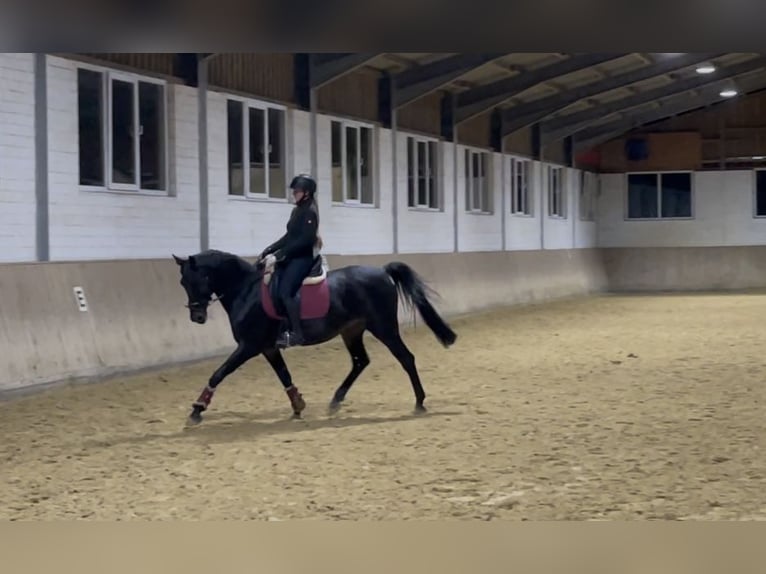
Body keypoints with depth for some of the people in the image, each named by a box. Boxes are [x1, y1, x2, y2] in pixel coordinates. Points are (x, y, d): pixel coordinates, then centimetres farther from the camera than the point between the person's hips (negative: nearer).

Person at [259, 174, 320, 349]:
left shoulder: (309, 212, -13)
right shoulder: (297, 210, 15)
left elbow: (305, 239, -22)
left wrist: (279, 255, -24)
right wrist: (269, 250, 12)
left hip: (303, 257, -10)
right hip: (292, 256, 10)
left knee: (285, 292, -22)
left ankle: (296, 333, -21)